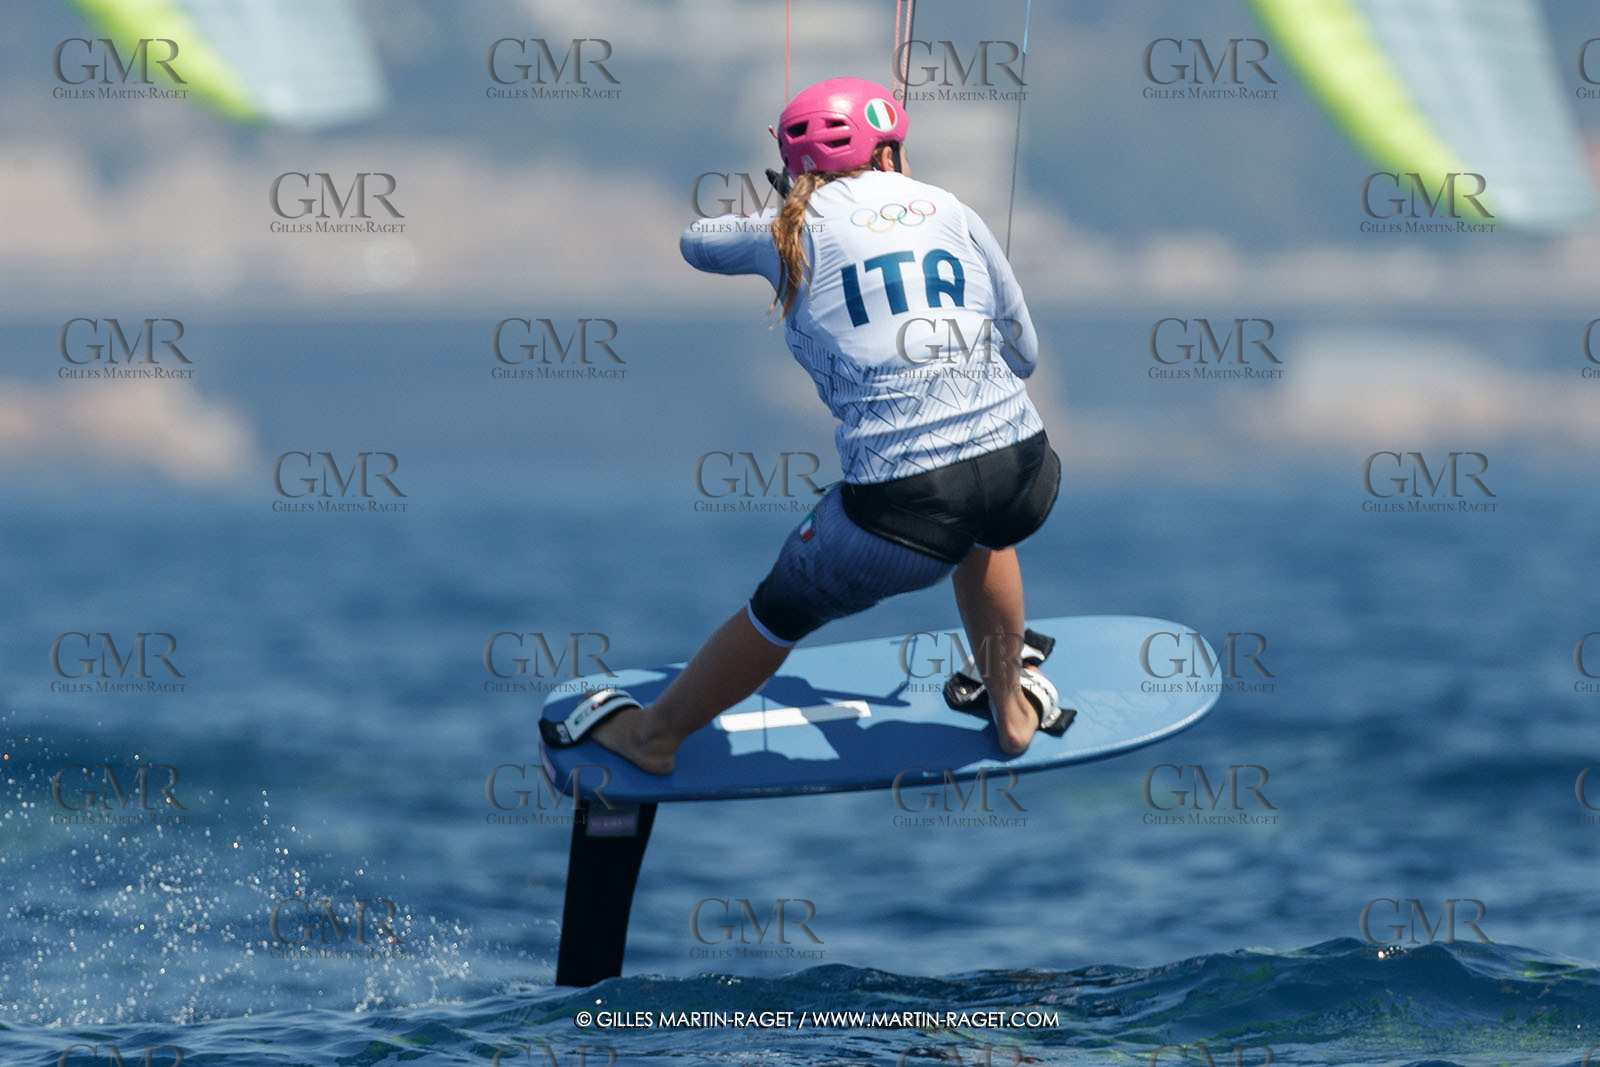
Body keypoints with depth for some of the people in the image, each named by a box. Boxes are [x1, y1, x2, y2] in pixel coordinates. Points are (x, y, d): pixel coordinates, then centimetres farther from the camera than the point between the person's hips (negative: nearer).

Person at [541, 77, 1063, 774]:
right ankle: (1012, 709, 53)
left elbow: (697, 242, 32)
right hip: (1026, 480, 2)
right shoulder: (953, 212, 14)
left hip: (903, 507, -2)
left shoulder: (794, 230, 10)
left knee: (781, 612, 21)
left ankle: (653, 734, 40)